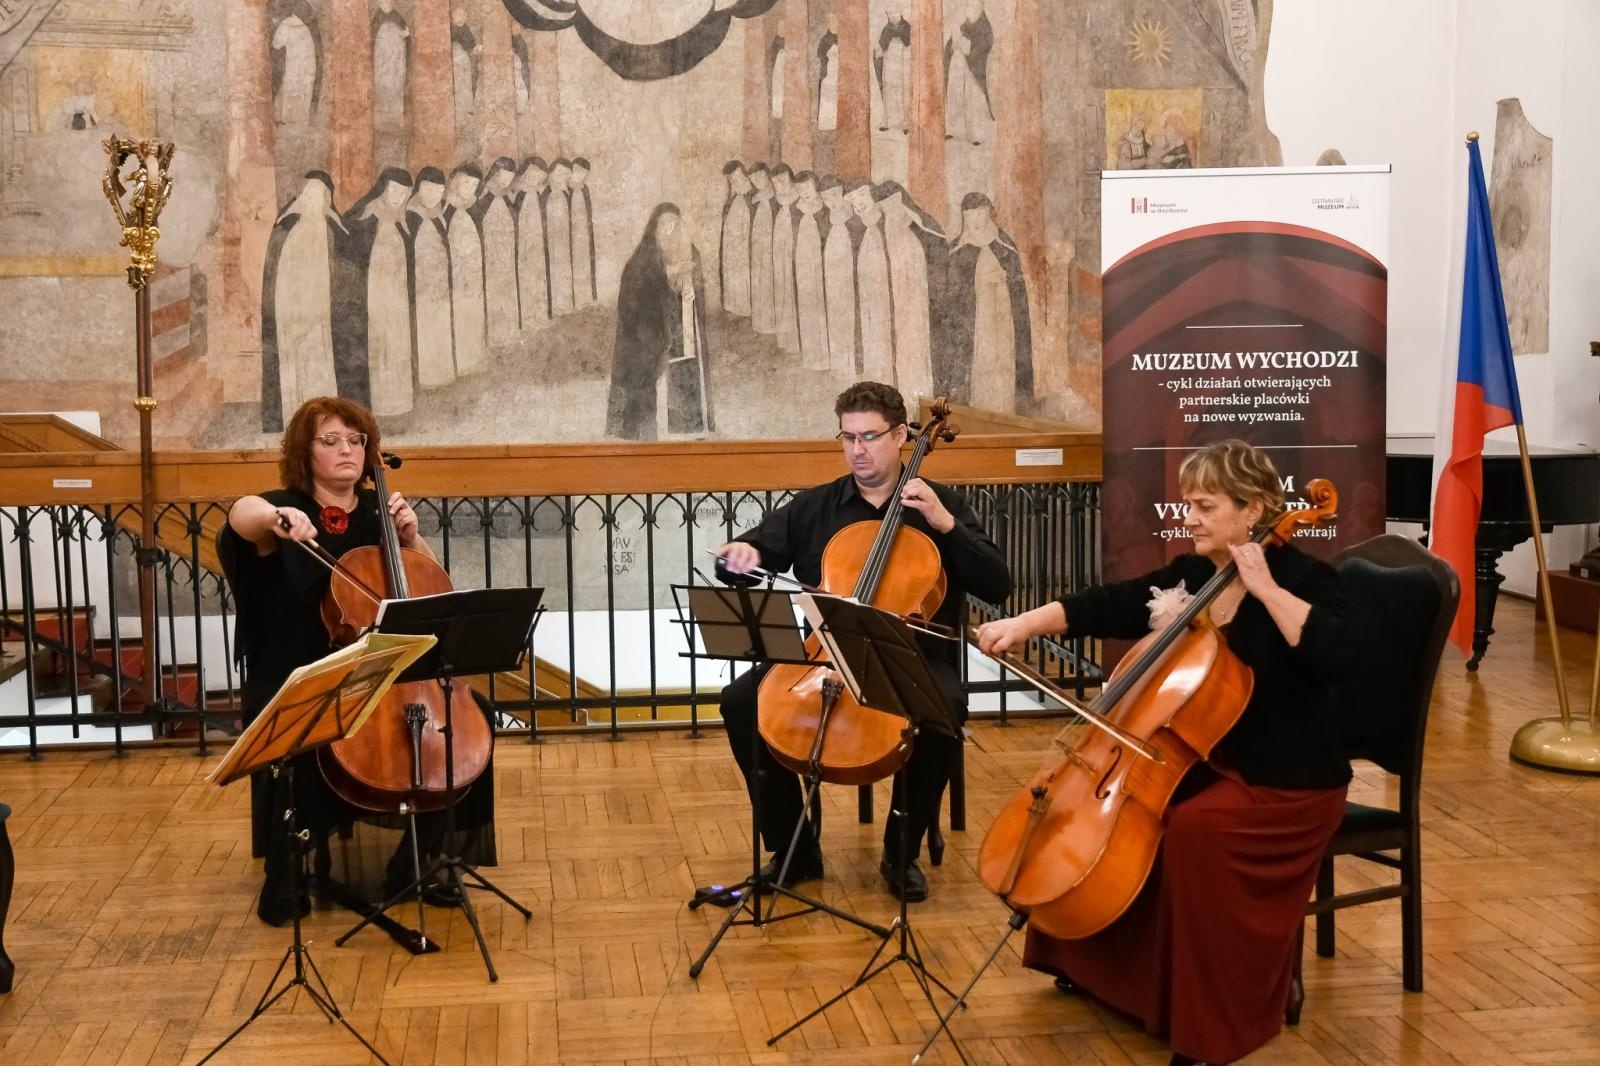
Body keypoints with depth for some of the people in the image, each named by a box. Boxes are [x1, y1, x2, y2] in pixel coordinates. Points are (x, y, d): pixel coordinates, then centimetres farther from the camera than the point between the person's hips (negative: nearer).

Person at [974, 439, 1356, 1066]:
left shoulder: (1303, 579, -14)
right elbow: (1105, 607, -1)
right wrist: (1022, 625, -12)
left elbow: (1338, 655, -32)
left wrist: (1264, 588, -29)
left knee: (1192, 832, -31)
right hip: (1204, 760, 8)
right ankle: (1093, 961, 21)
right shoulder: (1189, 576, 5)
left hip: (1288, 783, -8)